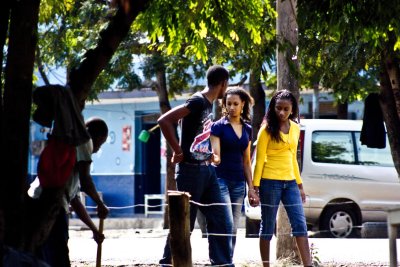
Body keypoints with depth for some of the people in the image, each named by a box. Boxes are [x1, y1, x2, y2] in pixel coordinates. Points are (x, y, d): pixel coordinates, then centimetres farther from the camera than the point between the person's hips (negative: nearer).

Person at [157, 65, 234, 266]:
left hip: (206, 169, 9)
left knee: (220, 221, 5)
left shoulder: (208, 104, 12)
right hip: (191, 169, -9)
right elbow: (164, 121, -24)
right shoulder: (197, 102, -15)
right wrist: (177, 151, -18)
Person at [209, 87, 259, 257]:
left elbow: (246, 161, 15)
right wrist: (214, 159, -36)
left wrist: (251, 188, 10)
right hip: (221, 180, -5)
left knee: (233, 229, 4)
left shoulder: (247, 129, 12)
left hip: (239, 183, 5)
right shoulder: (218, 126, -4)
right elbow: (216, 155, -12)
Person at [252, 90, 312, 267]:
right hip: (270, 182, -5)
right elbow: (259, 159, -6)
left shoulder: (295, 128, 11)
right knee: (268, 227, 2)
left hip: (290, 182, 5)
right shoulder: (267, 129, -5)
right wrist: (255, 186, -12)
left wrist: (300, 185, 17)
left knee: (300, 224, -2)